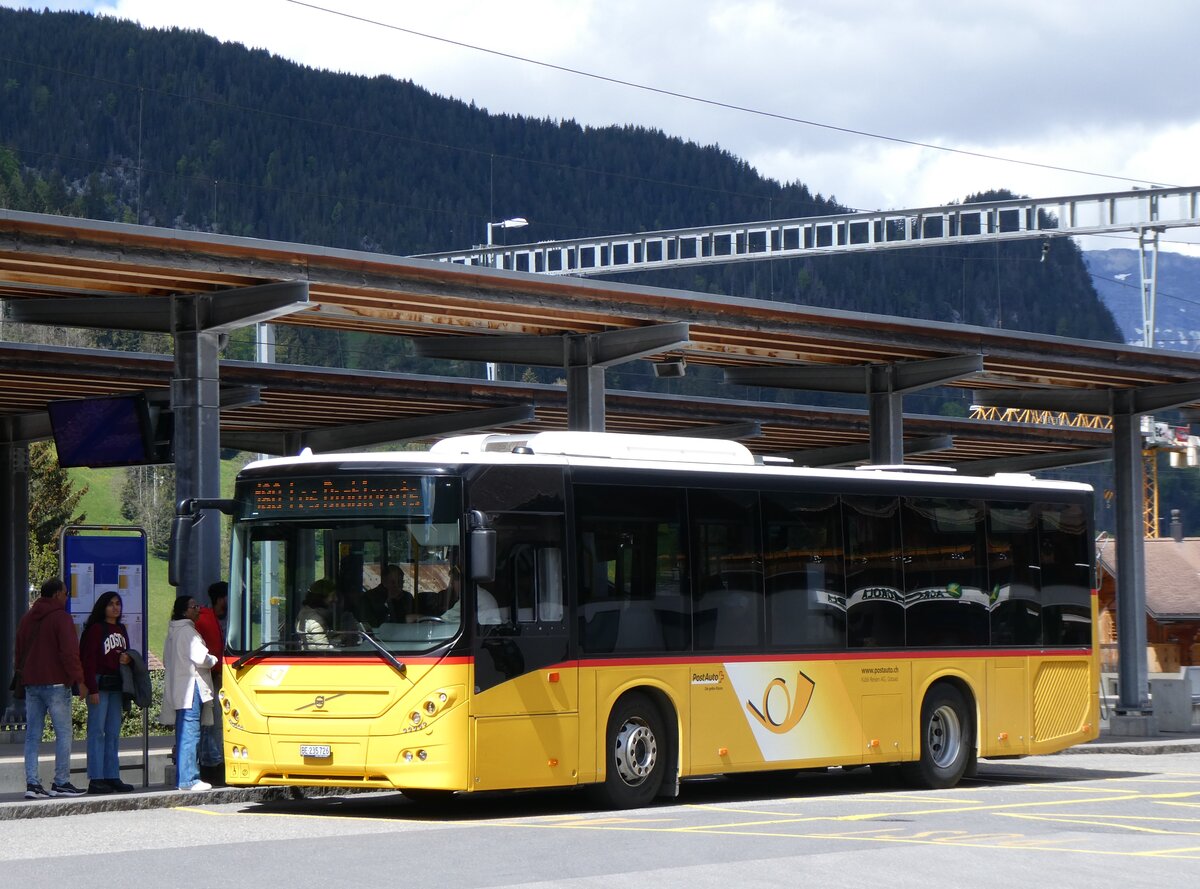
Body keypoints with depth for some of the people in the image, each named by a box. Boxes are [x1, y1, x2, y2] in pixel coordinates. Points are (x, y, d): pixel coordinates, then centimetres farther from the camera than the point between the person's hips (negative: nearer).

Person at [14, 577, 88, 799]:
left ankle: (32, 783, -2)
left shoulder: (27, 618, 15)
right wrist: (79, 680, -12)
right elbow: (69, 651, -15)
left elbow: (19, 651, 20)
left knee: (32, 736, 5)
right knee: (63, 734, 0)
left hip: (31, 684, 7)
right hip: (55, 683, -7)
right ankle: (61, 782, -2)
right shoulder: (60, 617, -9)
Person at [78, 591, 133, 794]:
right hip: (99, 683, -7)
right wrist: (92, 689, -17)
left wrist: (128, 658, 0)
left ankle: (112, 777, 12)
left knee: (114, 733, 8)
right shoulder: (96, 629, -7)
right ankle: (96, 779, -7)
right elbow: (88, 660, -11)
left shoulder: (121, 630, 15)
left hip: (116, 685, 7)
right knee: (97, 731, -6)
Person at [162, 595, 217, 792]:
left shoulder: (173, 631, 17)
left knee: (183, 734, 13)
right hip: (191, 686, -10)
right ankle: (189, 779, -12)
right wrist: (214, 660, 0)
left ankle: (182, 778, 16)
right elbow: (200, 657, -18)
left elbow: (166, 660, 25)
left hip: (177, 689, 10)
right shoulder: (187, 631, -12)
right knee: (190, 733, -10)